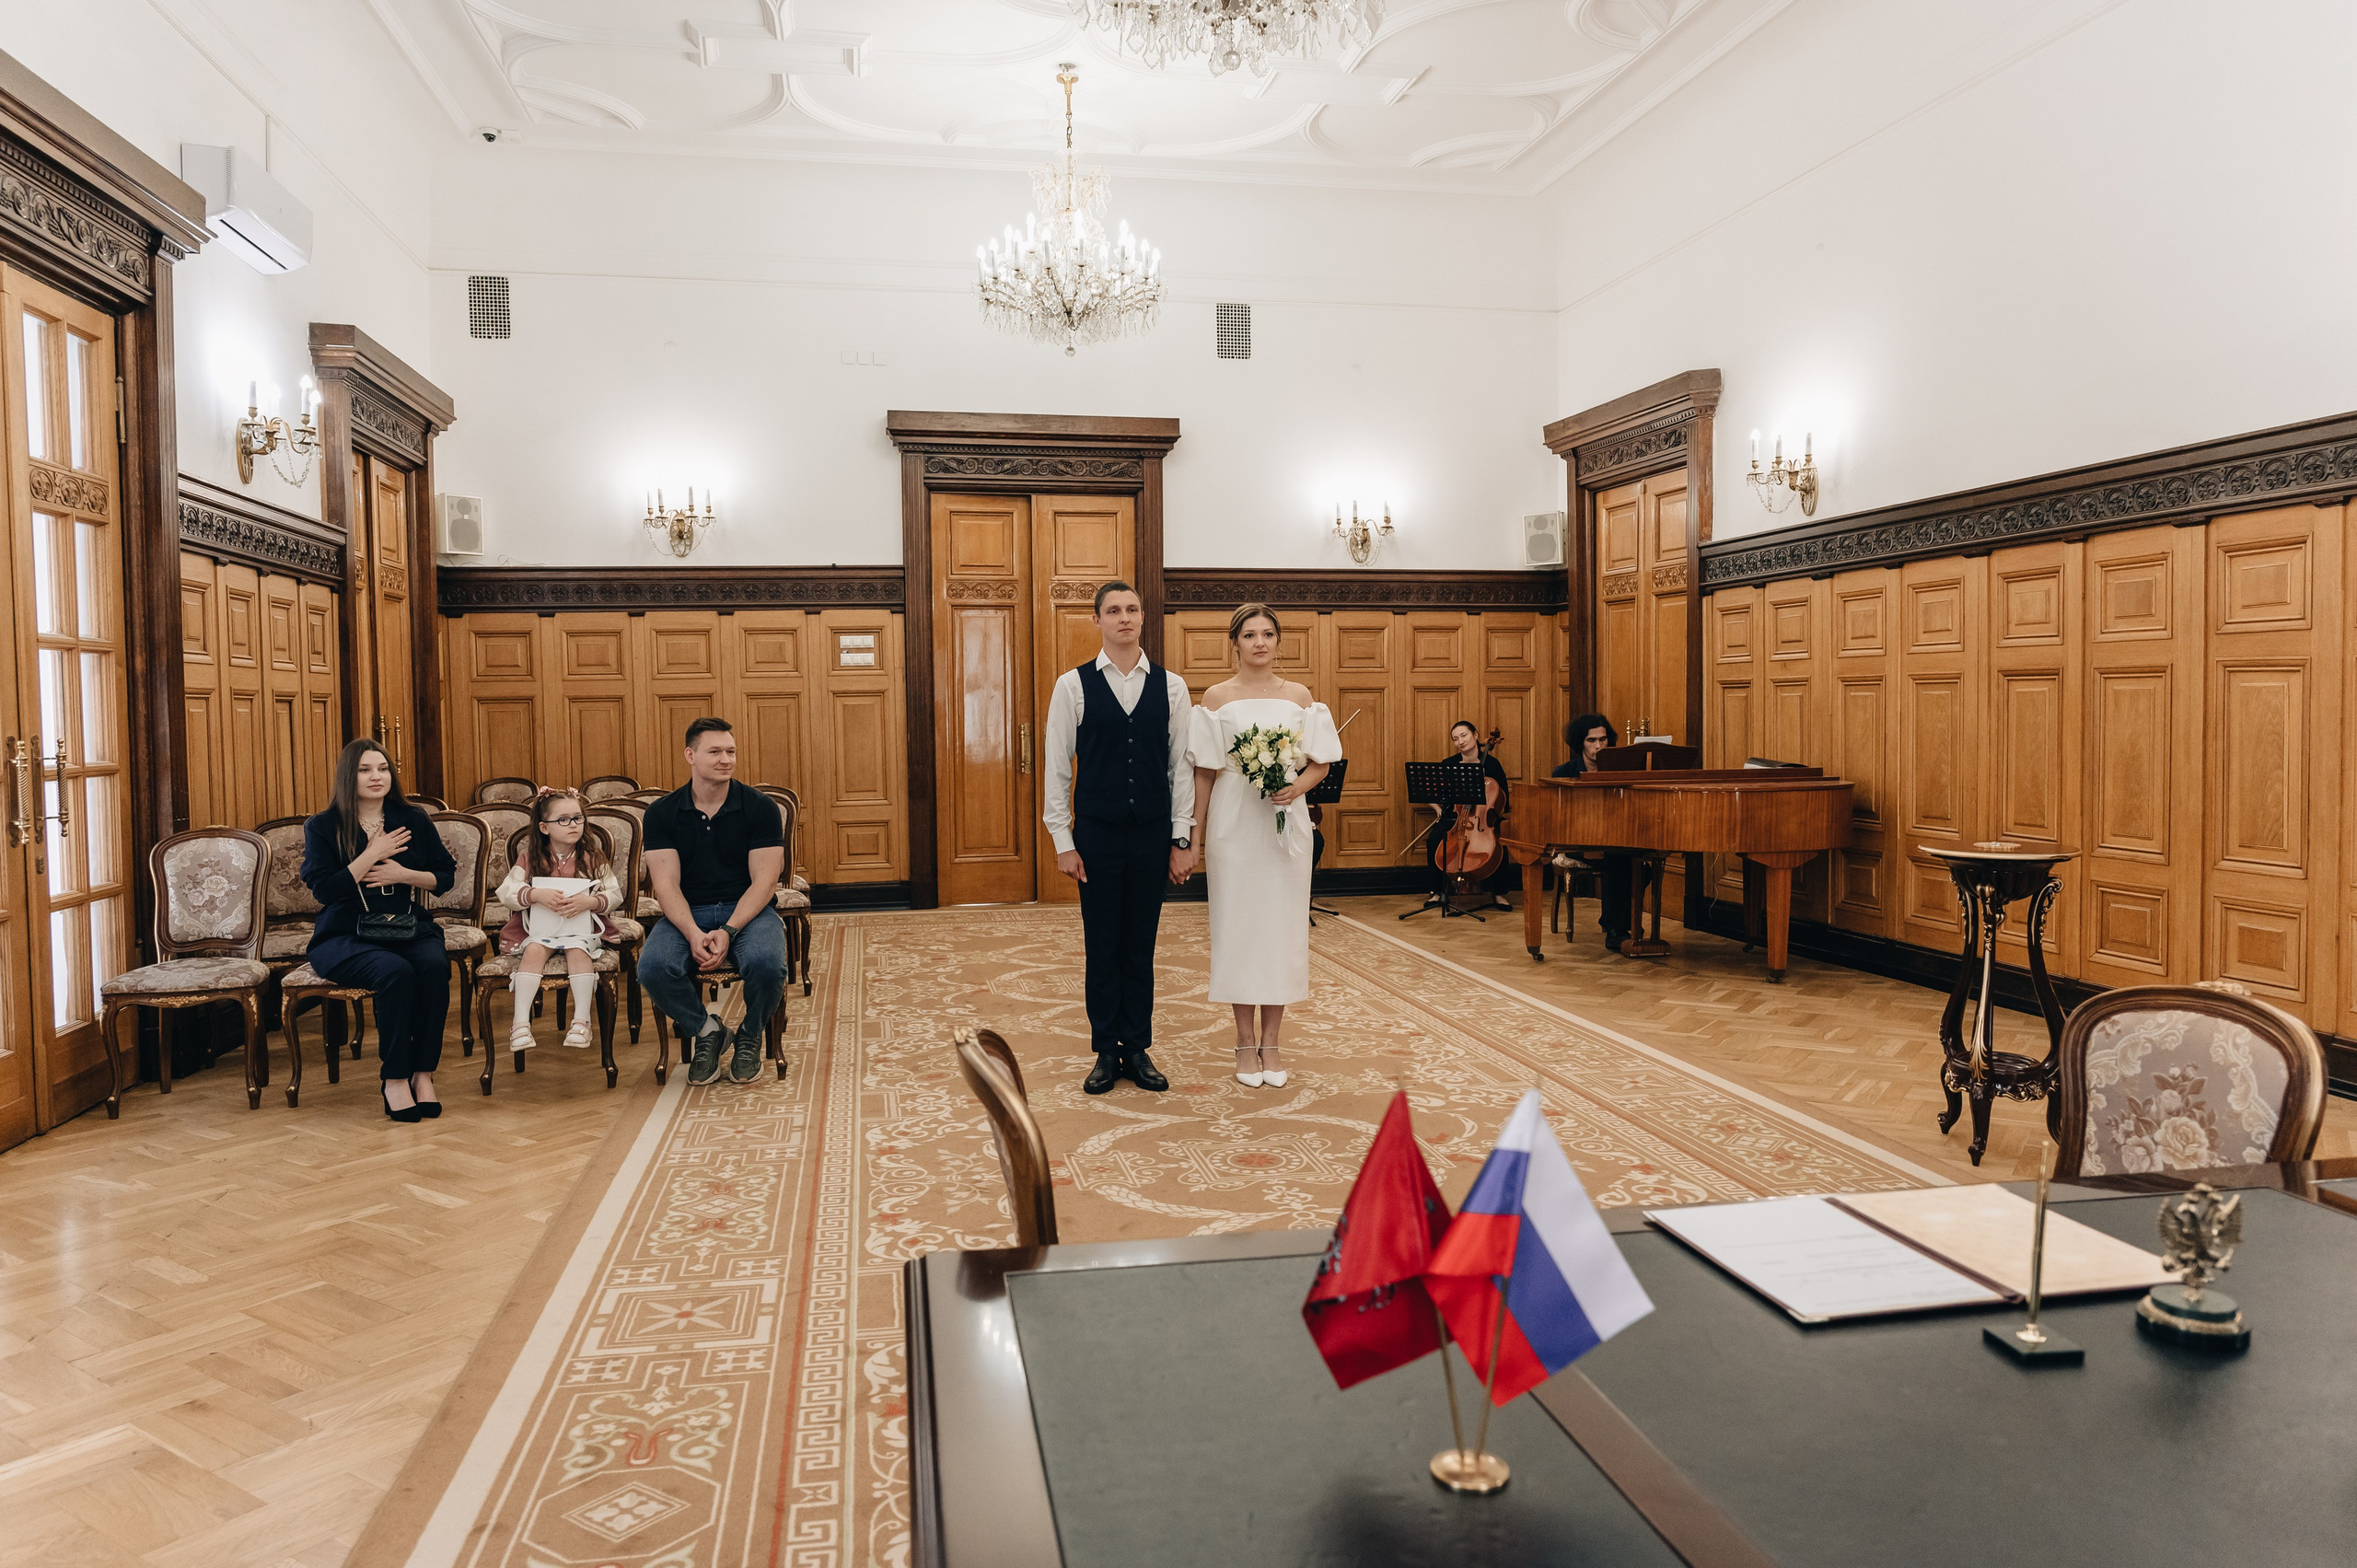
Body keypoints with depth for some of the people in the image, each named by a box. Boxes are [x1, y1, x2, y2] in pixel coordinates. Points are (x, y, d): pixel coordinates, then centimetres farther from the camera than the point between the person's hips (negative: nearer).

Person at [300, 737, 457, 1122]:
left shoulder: (413, 820, 11)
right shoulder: (322, 827, 3)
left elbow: (445, 876, 11)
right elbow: (324, 889, -9)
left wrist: (403, 874, -6)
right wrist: (372, 854, -11)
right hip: (344, 935, -3)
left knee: (434, 966, -32)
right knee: (395, 971, -34)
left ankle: (423, 1072, -22)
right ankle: (394, 1078, -22)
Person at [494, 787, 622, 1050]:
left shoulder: (592, 858, 3)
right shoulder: (531, 858, 4)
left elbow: (614, 894, 0)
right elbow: (505, 892, -4)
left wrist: (589, 901, -20)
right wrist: (537, 894, -21)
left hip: (581, 926, 0)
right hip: (540, 927, 1)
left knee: (578, 951, -30)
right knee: (534, 951, -28)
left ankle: (581, 1021, -29)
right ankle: (521, 1022, -30)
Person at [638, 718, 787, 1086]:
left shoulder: (760, 807, -1)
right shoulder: (662, 813, 3)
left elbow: (764, 880, -6)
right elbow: (666, 884, -4)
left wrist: (728, 932, -21)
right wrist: (693, 934, -22)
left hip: (748, 909, -1)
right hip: (687, 914, 1)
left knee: (766, 963, -33)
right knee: (653, 968, -30)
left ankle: (749, 1037, 1)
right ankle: (705, 1031, 2)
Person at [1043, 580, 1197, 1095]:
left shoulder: (1170, 686, 3)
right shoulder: (1073, 685, -1)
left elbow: (1181, 766, 5)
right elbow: (1056, 767, 0)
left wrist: (1183, 839, 2)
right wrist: (1063, 842, -3)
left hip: (1152, 837, 1)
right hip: (1097, 835, -1)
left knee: (1141, 948, 9)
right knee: (1102, 948, 7)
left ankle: (1138, 1050, 21)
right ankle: (1106, 1053, 19)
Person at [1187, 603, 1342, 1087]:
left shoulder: (1299, 696, 7)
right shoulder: (1217, 698, 3)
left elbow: (1321, 763, 8)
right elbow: (1204, 773, 2)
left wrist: (1297, 787, -13)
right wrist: (1194, 836, -1)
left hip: (1285, 824, 2)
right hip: (1232, 824, -1)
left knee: (1282, 924, 3)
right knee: (1237, 924, 2)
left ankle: (1271, 1041, 14)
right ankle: (1245, 1042, 13)